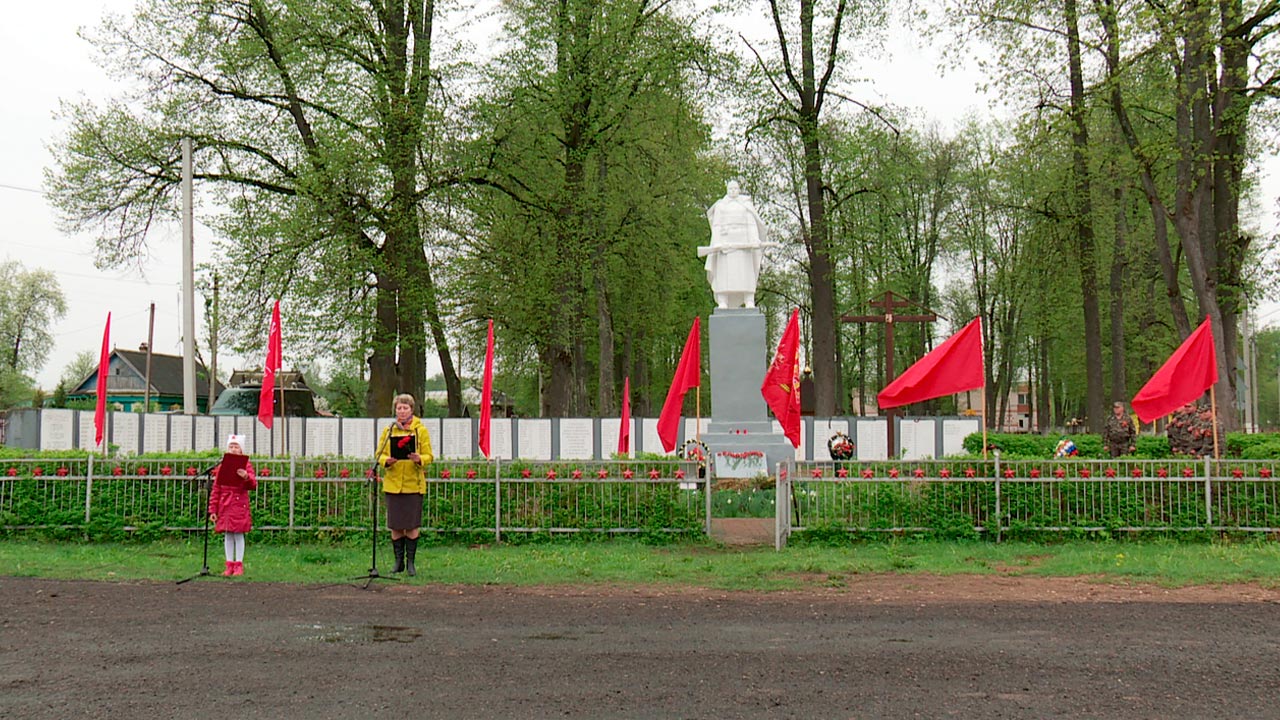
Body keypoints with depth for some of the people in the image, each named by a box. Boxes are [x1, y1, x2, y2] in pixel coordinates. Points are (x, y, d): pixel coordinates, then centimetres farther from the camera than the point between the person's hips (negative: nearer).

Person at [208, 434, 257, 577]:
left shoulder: (246, 465, 2)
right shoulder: (222, 466, 9)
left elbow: (253, 485, -7)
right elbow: (215, 489, 9)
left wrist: (246, 477, -29)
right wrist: (213, 510, 4)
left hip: (240, 505, -3)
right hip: (225, 505, 3)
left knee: (238, 534, -3)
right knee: (227, 535, 4)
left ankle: (239, 565, 3)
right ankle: (229, 565, 10)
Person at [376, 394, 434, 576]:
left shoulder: (420, 430, 4)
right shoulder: (388, 430, 9)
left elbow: (429, 456, 1)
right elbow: (379, 454, 9)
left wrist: (419, 459, -21)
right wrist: (386, 461, -14)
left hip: (413, 484, -2)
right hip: (392, 484, 2)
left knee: (412, 525, -1)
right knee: (395, 526, 4)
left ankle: (411, 562, 9)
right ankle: (398, 562, 15)